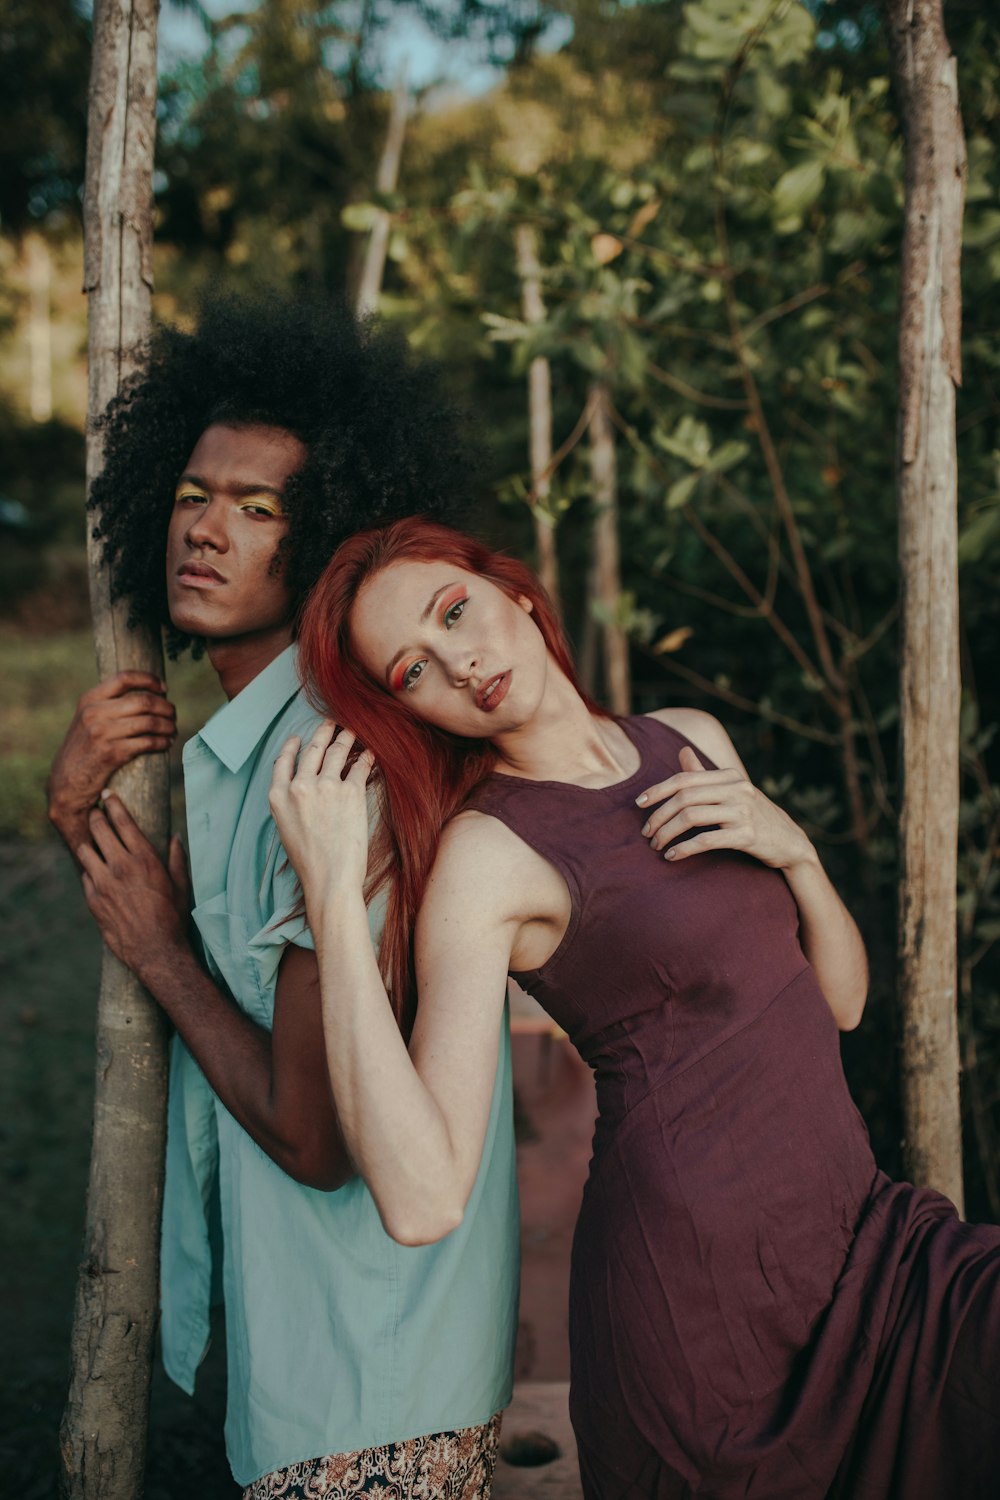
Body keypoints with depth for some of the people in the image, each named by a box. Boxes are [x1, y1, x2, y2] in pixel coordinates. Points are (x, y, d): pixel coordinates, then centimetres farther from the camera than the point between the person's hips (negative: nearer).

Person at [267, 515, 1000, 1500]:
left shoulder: (693, 743, 9)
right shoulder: (483, 854, -11)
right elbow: (423, 1200, -23)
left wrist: (791, 848, -4)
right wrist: (332, 889, -22)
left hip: (862, 1234, 6)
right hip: (699, 1291, -6)